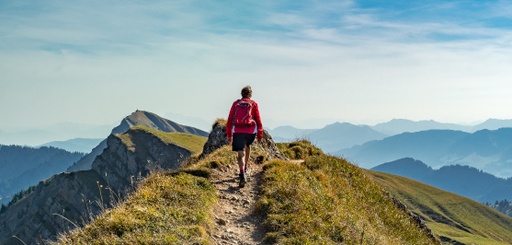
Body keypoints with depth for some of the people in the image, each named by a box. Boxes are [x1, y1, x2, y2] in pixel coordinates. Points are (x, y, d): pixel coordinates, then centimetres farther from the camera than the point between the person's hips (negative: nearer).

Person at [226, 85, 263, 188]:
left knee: (240, 154, -4)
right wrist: (260, 135, 10)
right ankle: (246, 167, 35)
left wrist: (229, 134, 12)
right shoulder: (253, 104, 9)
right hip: (251, 130, 0)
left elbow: (229, 120, 8)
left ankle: (242, 175, -25)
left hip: (237, 131, 0)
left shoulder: (236, 103, 12)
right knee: (248, 146, 32)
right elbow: (258, 120, 4)